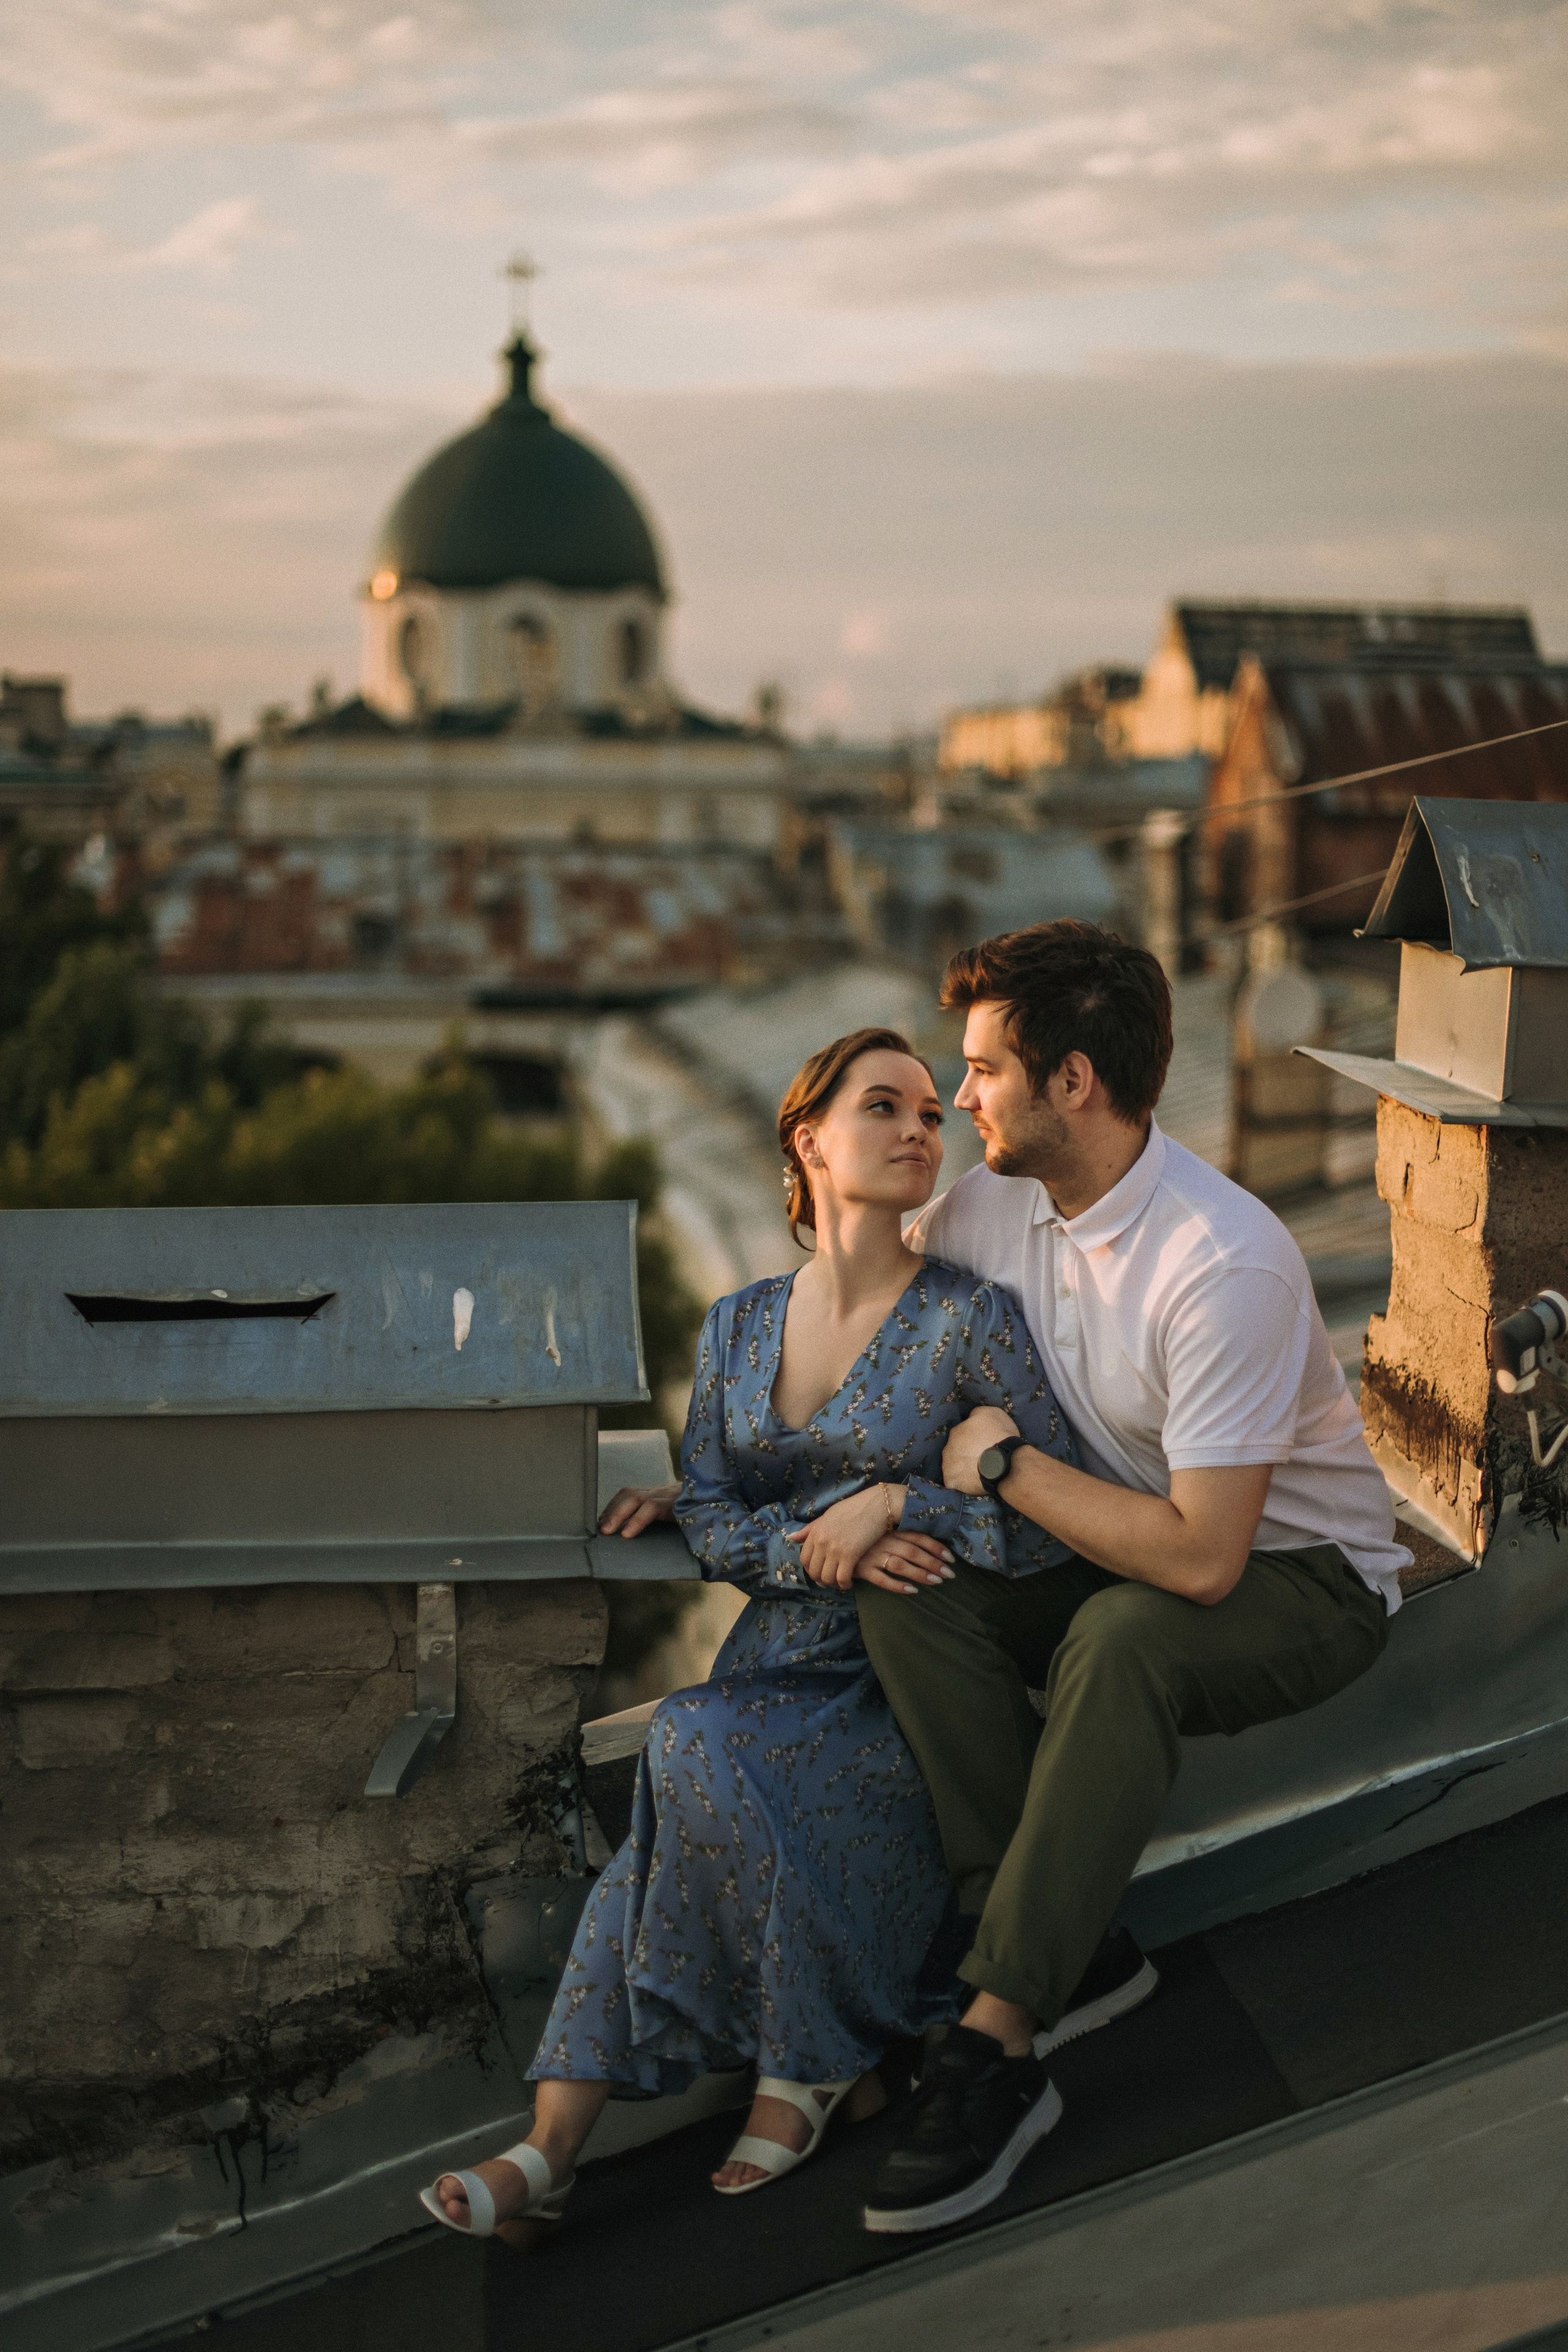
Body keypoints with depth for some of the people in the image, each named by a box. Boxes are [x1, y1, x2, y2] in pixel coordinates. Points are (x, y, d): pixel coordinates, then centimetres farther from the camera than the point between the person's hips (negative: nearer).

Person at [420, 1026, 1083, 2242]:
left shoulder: (971, 1319, -5)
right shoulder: (739, 1325, 9)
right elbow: (708, 1519, 6)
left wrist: (896, 1504, -18)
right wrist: (830, 1547, -14)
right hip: (781, 1663, 4)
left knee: (702, 1750, -28)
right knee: (692, 1766, -26)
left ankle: (811, 2065, -9)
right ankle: (552, 2145, -24)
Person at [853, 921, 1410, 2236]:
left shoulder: (1228, 1265, -29)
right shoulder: (995, 1205, -5)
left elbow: (1202, 1558, -31)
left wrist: (1004, 1464, -21)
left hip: (1304, 1583, -7)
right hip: (1115, 1554, 7)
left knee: (1121, 1636, -38)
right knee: (906, 1596, -21)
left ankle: (998, 2048, -30)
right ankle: (1067, 1944, -14)